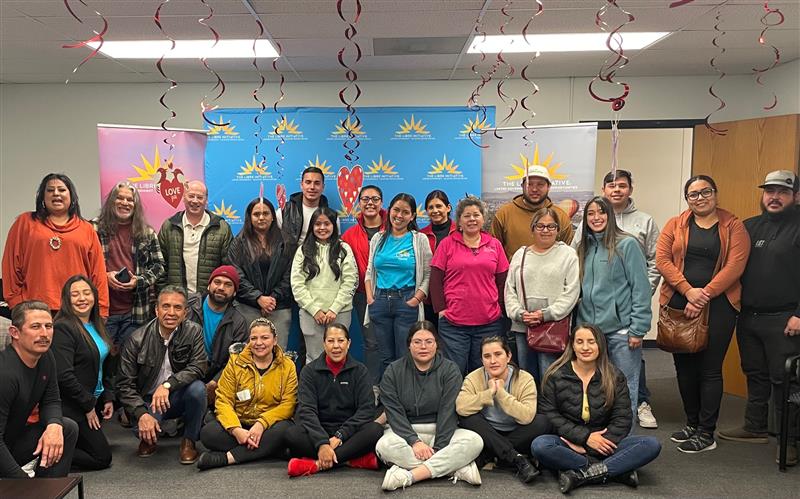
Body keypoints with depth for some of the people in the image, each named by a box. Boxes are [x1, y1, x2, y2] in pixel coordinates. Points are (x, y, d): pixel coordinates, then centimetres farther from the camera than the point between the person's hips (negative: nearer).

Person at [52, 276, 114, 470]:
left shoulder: (96, 327, 9)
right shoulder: (63, 328, -18)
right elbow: (64, 376, -23)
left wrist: (108, 397, 8)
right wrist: (88, 406, -16)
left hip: (94, 400, 9)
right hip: (71, 406, -9)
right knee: (102, 457, -6)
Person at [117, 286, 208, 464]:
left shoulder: (194, 332, -9)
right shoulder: (137, 339, -10)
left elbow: (198, 367, -22)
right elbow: (124, 384, -10)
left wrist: (167, 385, -36)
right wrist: (142, 414, -25)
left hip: (179, 397, 0)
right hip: (149, 400, 0)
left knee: (197, 388, -32)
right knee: (142, 429, -30)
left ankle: (189, 440, -5)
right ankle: (149, 439, 12)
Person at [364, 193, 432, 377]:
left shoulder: (419, 239, 1)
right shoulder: (378, 239, 11)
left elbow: (428, 275, -2)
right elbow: (369, 271, 15)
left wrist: (416, 299, -12)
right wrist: (369, 297, 2)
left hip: (407, 302, -3)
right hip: (380, 300, 3)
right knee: (385, 357, 11)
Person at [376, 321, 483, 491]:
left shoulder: (450, 370, 0)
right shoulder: (393, 371, 2)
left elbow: (448, 412, -10)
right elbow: (394, 412, -8)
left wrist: (438, 448, -22)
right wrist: (414, 441, -22)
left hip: (440, 432, 0)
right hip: (405, 431, 0)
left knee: (474, 441, -27)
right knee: (384, 446, -33)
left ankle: (410, 475, -33)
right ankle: (459, 468, -32)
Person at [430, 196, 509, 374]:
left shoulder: (494, 245, 9)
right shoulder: (447, 244, 2)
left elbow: (502, 281, 12)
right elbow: (435, 280, 1)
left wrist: (500, 308, 5)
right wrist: (441, 309, -6)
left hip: (489, 323, 2)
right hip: (453, 322, -2)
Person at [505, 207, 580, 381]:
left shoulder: (568, 254, 3)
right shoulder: (520, 255, 14)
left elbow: (571, 292, -6)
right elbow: (509, 289, 11)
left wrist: (546, 315, -13)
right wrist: (519, 313, -5)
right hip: (522, 327, 4)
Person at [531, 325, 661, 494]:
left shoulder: (615, 378, 4)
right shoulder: (556, 375, 0)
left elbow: (622, 419, -2)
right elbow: (548, 415, -5)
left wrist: (588, 449, -14)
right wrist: (585, 437, -17)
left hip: (603, 443, 2)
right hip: (568, 444, -1)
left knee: (652, 445, -22)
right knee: (539, 445, -34)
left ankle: (580, 474, -28)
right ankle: (617, 470, -27)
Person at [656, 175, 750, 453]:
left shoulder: (733, 227, 2)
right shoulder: (675, 225, 9)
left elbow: (734, 266, -9)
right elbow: (662, 259, -2)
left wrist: (704, 295, -16)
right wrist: (689, 290, -14)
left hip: (718, 304, -3)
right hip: (679, 304, 3)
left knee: (710, 369, -2)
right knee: (684, 367, 10)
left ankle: (706, 433, 6)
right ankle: (693, 424, 25)